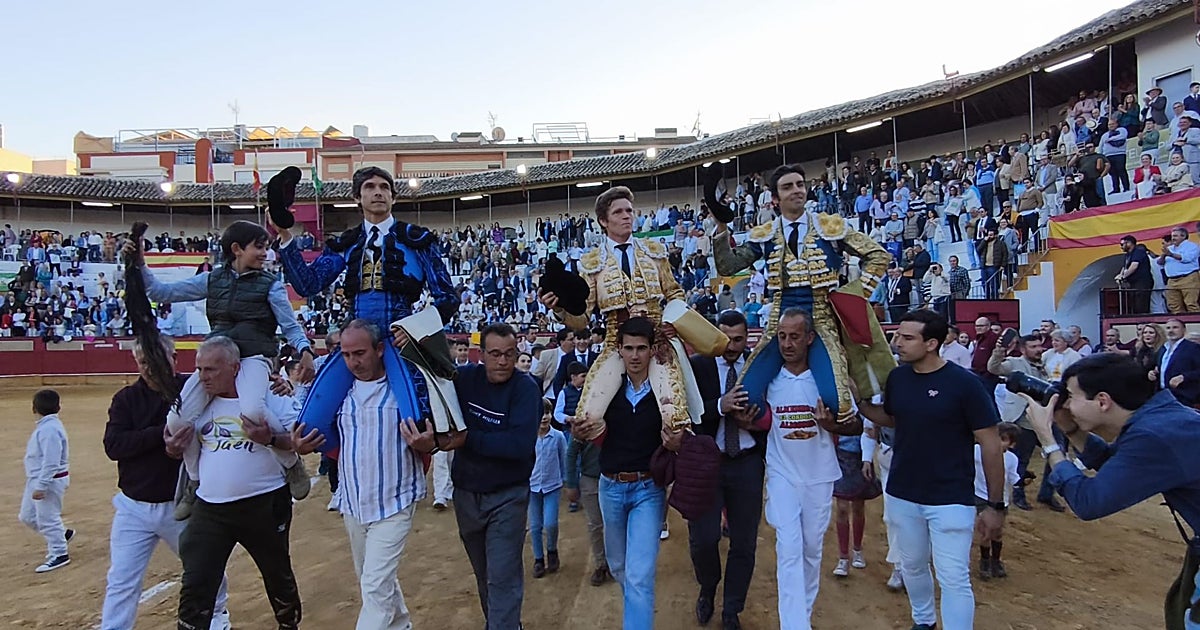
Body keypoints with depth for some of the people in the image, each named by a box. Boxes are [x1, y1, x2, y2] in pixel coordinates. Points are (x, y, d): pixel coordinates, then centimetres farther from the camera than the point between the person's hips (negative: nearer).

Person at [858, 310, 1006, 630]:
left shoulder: (964, 383, -17)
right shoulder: (897, 377, -2)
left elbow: (990, 444, -11)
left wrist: (996, 504, -9)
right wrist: (858, 401, -3)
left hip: (951, 499, -5)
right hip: (901, 495, 5)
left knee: (954, 579, 2)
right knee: (912, 566, 21)